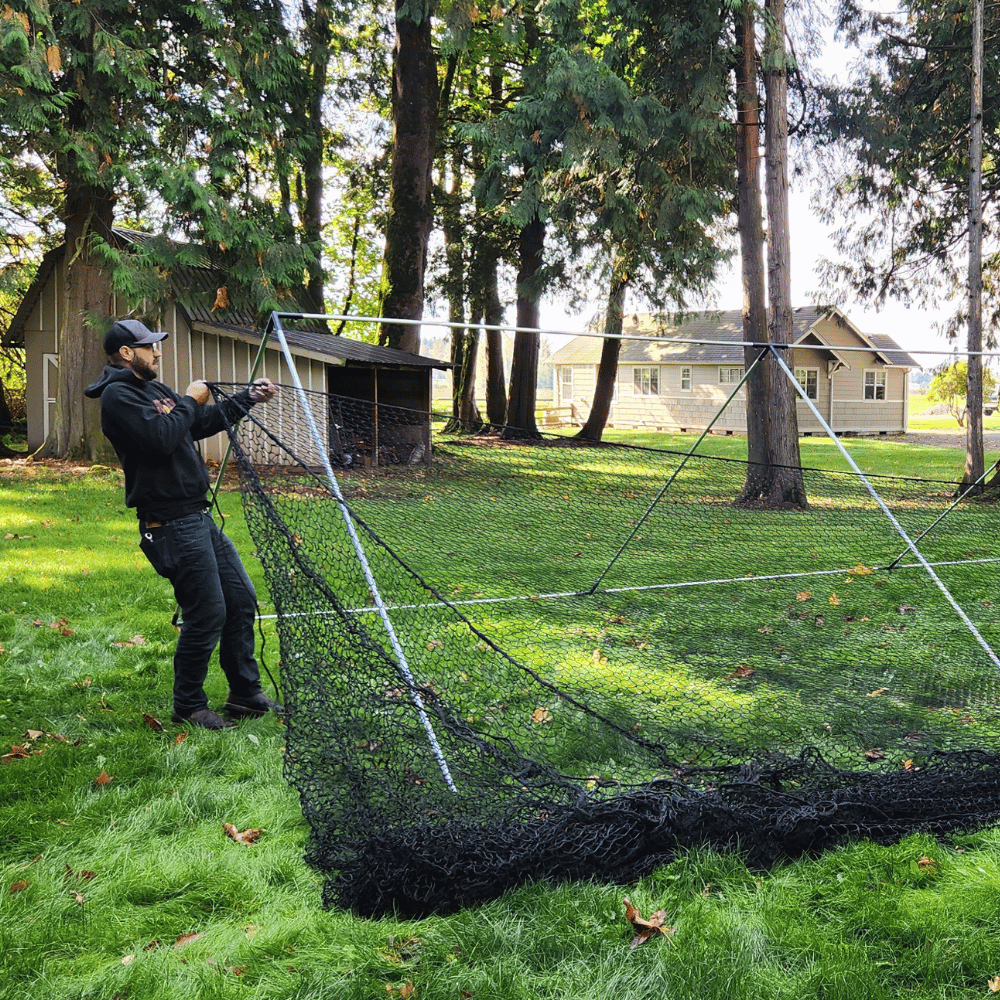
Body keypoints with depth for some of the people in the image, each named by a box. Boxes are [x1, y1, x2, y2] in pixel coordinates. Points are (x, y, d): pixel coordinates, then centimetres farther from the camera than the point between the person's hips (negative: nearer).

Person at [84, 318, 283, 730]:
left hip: (199, 518, 10)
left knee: (241, 598, 12)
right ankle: (188, 706, 11)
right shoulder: (118, 395, -12)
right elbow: (162, 437, -25)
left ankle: (245, 694, 23)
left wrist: (249, 397, 20)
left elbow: (205, 422, 26)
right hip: (172, 524, -10)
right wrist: (189, 401, -10)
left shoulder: (154, 389, 18)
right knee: (206, 614, -6)